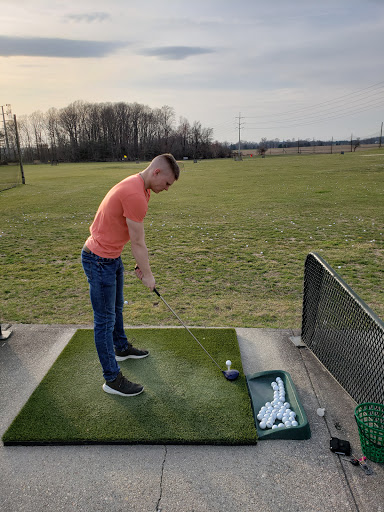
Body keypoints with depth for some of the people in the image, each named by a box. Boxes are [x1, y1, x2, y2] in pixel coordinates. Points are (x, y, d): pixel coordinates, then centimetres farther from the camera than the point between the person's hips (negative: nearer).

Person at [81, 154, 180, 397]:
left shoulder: (139, 187, 5)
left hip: (112, 257, 10)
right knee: (105, 320, 1)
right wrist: (148, 274, -8)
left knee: (117, 307, 26)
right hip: (99, 261, -10)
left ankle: (121, 348, 48)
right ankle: (112, 379, 14)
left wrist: (142, 266, 10)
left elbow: (136, 239, 9)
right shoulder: (135, 195, -28)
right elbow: (138, 242, -20)